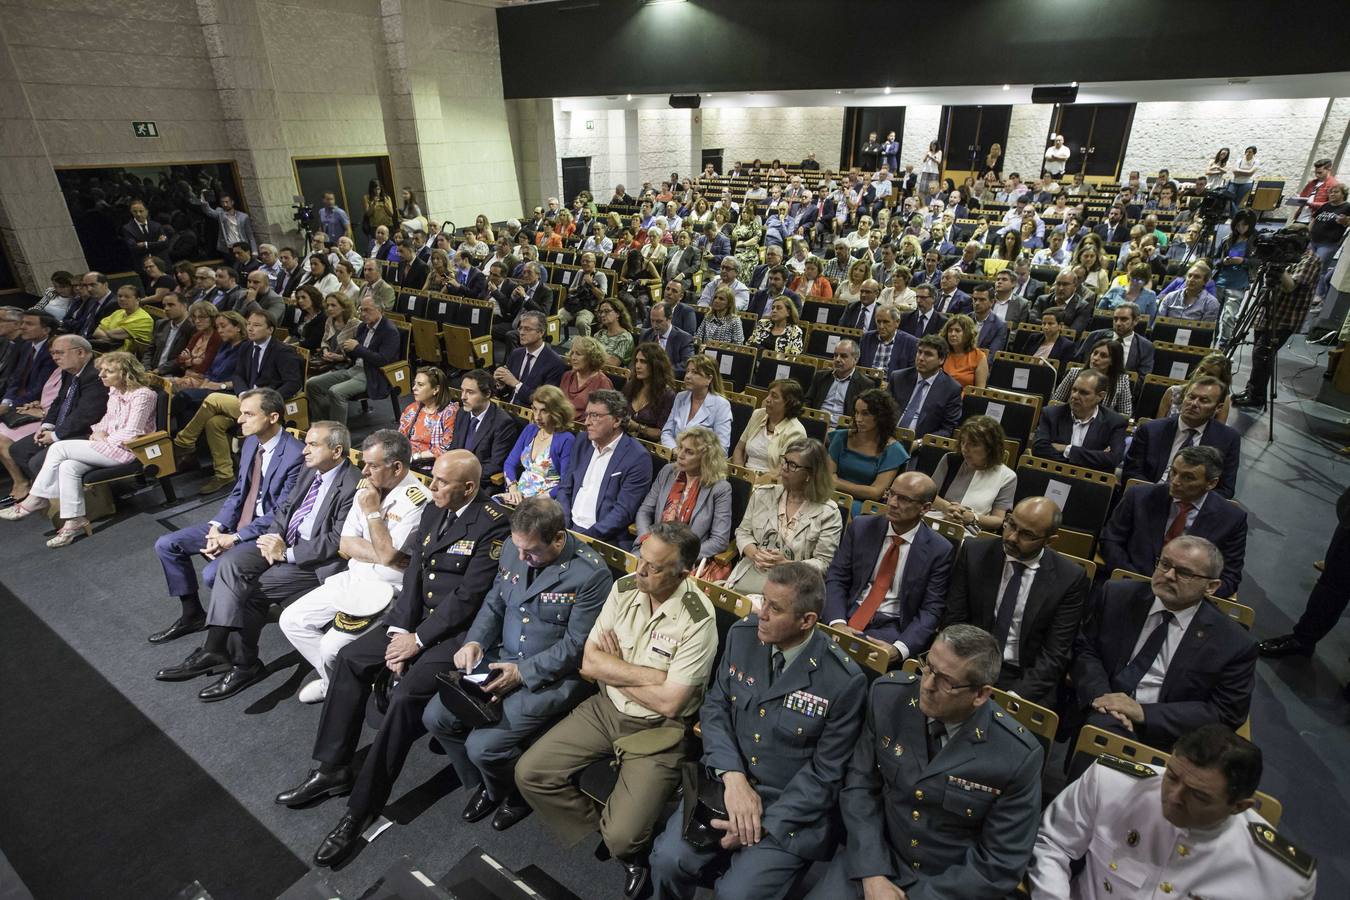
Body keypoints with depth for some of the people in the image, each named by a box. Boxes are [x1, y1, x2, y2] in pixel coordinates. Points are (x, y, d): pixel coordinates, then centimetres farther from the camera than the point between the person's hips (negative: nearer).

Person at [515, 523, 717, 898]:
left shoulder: (698, 620, -23)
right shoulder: (624, 588, -7)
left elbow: (668, 701, -21)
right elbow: (589, 663, -6)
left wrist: (613, 668, -9)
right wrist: (651, 675, -18)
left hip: (658, 729, -5)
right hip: (605, 708, 6)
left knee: (622, 837, -18)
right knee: (529, 773, -2)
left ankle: (628, 850, 20)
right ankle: (600, 834, 18)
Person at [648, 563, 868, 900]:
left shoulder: (844, 681, -19)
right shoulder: (742, 635, -7)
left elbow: (825, 772, -11)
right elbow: (715, 708, 0)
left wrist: (765, 823, -16)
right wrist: (733, 776, -15)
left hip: (791, 809, -3)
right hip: (727, 781, 4)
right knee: (667, 859, -12)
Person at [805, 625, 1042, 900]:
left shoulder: (1018, 755, -20)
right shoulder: (888, 695, -14)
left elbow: (1000, 864, -11)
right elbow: (861, 783, -5)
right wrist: (872, 874, -13)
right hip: (875, 857, 1)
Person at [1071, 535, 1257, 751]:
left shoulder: (1234, 643, -1)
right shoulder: (1118, 596, 5)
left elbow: (1225, 713, -3)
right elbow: (1084, 648, 7)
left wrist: (1143, 713, -15)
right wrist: (1100, 694, -14)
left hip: (1166, 736, -1)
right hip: (1105, 715, 2)